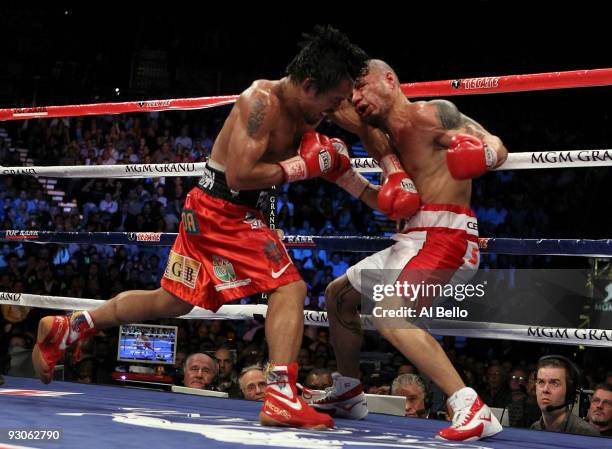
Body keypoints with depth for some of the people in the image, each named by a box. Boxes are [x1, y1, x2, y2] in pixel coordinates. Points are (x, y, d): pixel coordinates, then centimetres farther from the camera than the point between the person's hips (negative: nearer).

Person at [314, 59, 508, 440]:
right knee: (338, 294, 23)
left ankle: (473, 410, -33)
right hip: (415, 237, 10)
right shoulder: (383, 139, 18)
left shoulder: (431, 113, -8)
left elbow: (497, 148, -14)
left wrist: (483, 154, -35)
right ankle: (348, 394, 36)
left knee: (388, 314, -29)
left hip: (444, 236, -10)